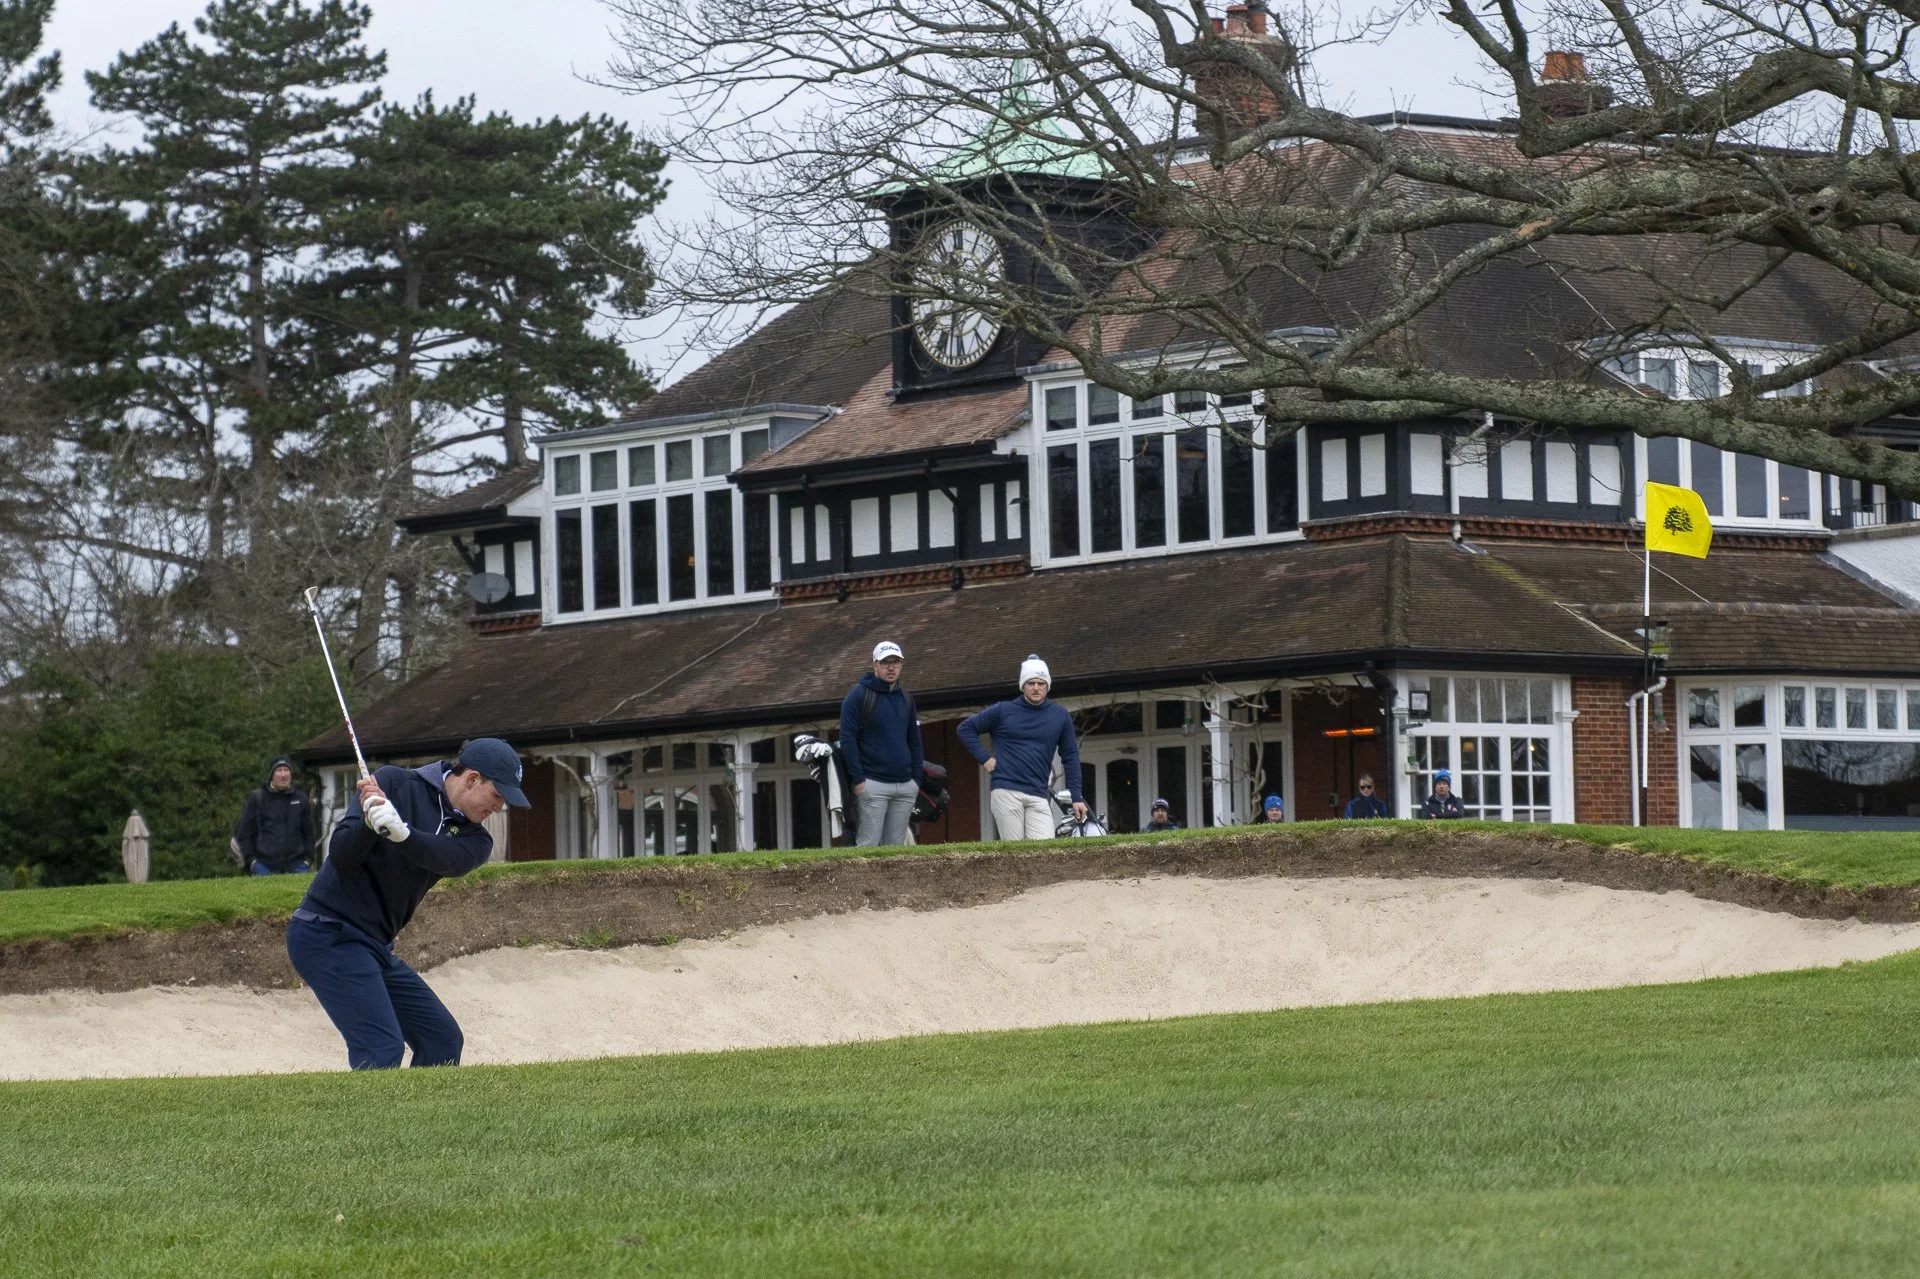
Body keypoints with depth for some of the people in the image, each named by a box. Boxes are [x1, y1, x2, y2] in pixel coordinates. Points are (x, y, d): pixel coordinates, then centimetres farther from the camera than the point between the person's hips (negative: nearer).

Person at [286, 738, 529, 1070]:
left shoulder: (473, 839, 6)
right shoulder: (394, 783, -7)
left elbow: (447, 859, -19)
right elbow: (340, 855, -14)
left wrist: (401, 831, -38)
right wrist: (369, 821, -34)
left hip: (375, 945, 8)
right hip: (327, 933, -8)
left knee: (442, 1041, 11)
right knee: (382, 1050, -21)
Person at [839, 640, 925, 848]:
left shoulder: (906, 698, 16)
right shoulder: (858, 696, -3)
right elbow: (847, 740, -7)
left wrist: (917, 778, 11)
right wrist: (858, 779, -13)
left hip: (906, 785, 6)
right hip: (873, 784, -6)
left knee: (895, 845, 5)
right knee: (868, 844, -10)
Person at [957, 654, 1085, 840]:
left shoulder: (1060, 715, 13)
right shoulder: (1003, 711, 7)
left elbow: (1070, 757, 15)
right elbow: (966, 728, 14)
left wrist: (1076, 798, 9)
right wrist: (985, 758, 2)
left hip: (1038, 797, 2)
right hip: (1005, 791, -2)